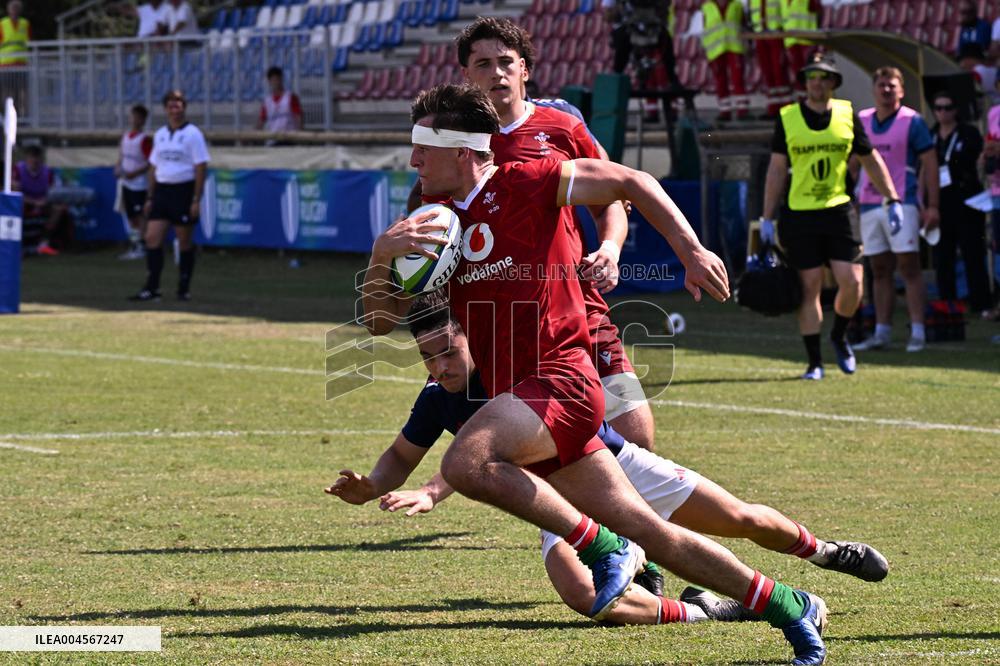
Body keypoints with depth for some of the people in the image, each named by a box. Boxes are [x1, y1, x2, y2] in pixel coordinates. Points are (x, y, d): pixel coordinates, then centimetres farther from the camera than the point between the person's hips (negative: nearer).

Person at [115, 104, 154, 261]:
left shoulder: (145, 139, -11)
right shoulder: (125, 137, 12)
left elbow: (150, 163, -14)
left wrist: (134, 173, -20)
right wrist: (118, 168, 3)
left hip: (139, 183, -8)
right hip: (126, 183, 8)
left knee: (140, 216, -7)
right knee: (131, 217, 11)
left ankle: (141, 248, -5)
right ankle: (134, 247, 18)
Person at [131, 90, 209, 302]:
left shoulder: (193, 134, -5)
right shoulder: (160, 135, 12)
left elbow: (200, 168, -8)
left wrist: (196, 200, -14)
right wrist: (150, 197, 12)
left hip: (183, 191, -5)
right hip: (162, 190, 5)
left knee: (185, 242, 1)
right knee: (152, 238, -5)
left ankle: (184, 289, 10)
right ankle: (151, 288, -6)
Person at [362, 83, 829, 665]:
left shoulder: (524, 183, -3)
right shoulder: (437, 225, 16)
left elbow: (629, 182, 0)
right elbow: (380, 319, 13)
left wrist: (692, 252, -9)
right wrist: (381, 255, -6)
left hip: (561, 378, -7)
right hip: (522, 399, 7)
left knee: (465, 463, -31)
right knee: (650, 532, 5)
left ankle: (605, 548, -16)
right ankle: (790, 607, 14)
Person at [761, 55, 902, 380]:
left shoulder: (847, 115, 5)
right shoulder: (787, 118, 2)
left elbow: (871, 161, 14)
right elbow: (776, 170, 7)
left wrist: (893, 200, 11)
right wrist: (767, 218, 4)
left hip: (838, 210, 1)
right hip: (799, 215, -1)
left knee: (851, 281, -8)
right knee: (809, 286, -2)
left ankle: (839, 337, 21)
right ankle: (814, 362, 5)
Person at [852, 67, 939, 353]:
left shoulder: (912, 121, -2)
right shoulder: (861, 121, 12)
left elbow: (930, 163, -4)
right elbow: (852, 162, 21)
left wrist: (932, 206, -10)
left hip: (901, 203, -5)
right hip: (869, 206, 5)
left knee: (909, 266, -8)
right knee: (879, 270, 8)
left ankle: (918, 332, -9)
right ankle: (881, 332, 12)